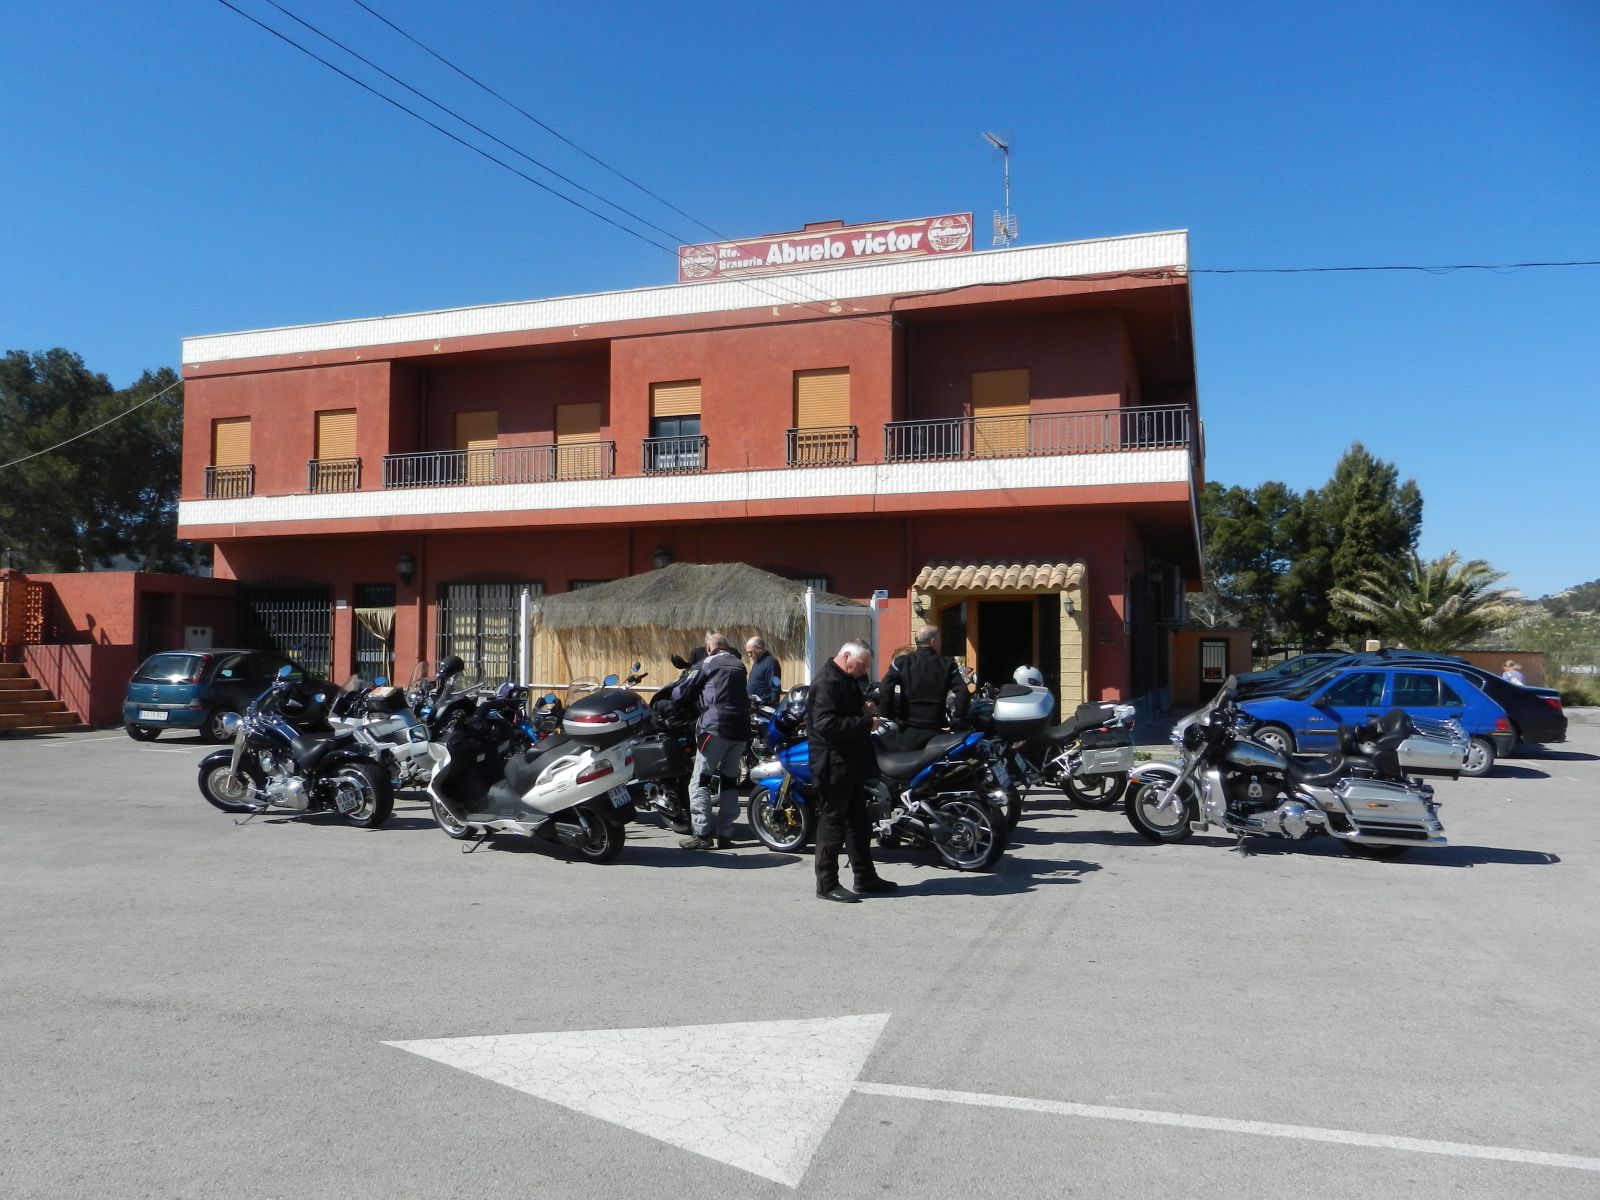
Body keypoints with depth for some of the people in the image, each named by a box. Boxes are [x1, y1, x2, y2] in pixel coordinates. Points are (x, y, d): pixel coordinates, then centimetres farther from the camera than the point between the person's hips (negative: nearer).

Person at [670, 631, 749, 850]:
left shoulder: (706, 664, 3)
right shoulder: (739, 665, 20)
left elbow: (680, 693, 4)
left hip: (716, 727, -6)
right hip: (741, 729, 6)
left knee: (700, 781, -3)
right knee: (729, 780, 13)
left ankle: (702, 834, -10)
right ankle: (724, 834, 12)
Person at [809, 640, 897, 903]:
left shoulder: (848, 680, 16)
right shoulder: (827, 682, -17)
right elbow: (826, 724, -27)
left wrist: (866, 710, 8)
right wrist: (864, 722, -23)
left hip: (851, 766, 11)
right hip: (833, 766, -11)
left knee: (859, 824, 16)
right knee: (832, 824, -2)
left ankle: (865, 878, 26)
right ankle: (827, 885, 6)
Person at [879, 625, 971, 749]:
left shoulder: (902, 662, 0)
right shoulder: (947, 665, 1)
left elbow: (885, 690, -11)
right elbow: (963, 693, -7)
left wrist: (889, 715, -1)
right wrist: (958, 718, 4)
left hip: (909, 731, 0)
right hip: (935, 731, 0)